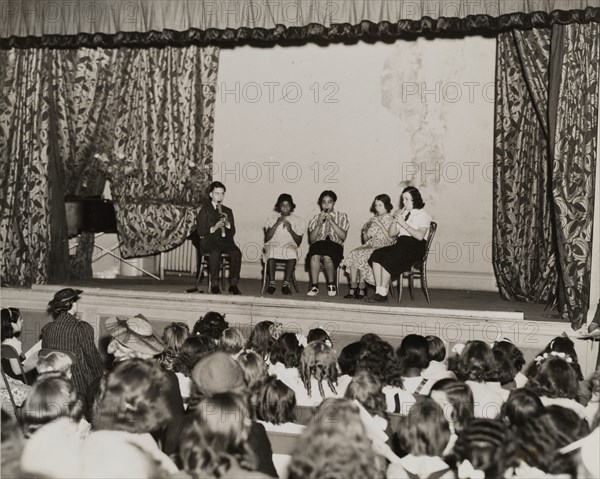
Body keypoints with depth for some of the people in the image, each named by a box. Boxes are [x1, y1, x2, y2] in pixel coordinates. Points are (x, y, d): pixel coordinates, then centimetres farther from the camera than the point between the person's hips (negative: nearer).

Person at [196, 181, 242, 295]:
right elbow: (200, 232, -2)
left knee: (236, 252, -30)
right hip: (209, 240, -3)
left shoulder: (228, 211, 19)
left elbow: (232, 233, 14)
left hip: (225, 240, 3)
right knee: (215, 252, -37)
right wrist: (214, 228, -16)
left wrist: (227, 224, -6)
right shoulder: (204, 210, 9)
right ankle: (214, 285, -29)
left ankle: (233, 284, -25)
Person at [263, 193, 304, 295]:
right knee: (271, 251, -37)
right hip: (273, 245, 0)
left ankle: (286, 284, -33)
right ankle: (271, 283, -33)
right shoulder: (272, 218, 11)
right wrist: (276, 225, -10)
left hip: (290, 246, 0)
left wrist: (290, 230, -11)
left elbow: (299, 241, 4)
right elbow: (267, 238, 0)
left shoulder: (297, 220, 11)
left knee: (293, 253, -37)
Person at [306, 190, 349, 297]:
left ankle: (331, 284, -13)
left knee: (327, 256, -37)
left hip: (335, 245, -1)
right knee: (315, 256, -36)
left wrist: (331, 221, -8)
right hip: (318, 244, 1)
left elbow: (343, 236, -1)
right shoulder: (316, 218, 18)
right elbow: (311, 239, 7)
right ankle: (314, 287, -27)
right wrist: (319, 223, -4)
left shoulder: (342, 216, 14)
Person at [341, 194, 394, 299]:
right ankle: (353, 288, -29)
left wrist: (379, 224, -13)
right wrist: (365, 231, -1)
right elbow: (365, 240, 21)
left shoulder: (390, 219, 2)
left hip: (382, 247, -6)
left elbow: (391, 239, -13)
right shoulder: (373, 220, 20)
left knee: (362, 256, -31)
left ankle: (361, 288, -23)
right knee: (353, 253, -24)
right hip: (370, 246, 6)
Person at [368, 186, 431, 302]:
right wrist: (394, 221, 2)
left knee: (387, 258, -30)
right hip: (400, 244, 6)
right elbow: (391, 234, 19)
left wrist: (404, 224, -13)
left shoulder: (423, 215, 4)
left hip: (415, 247, -6)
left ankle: (383, 293, -25)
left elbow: (420, 236, -13)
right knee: (376, 254, -21)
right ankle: (378, 291, -26)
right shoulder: (403, 214, 24)